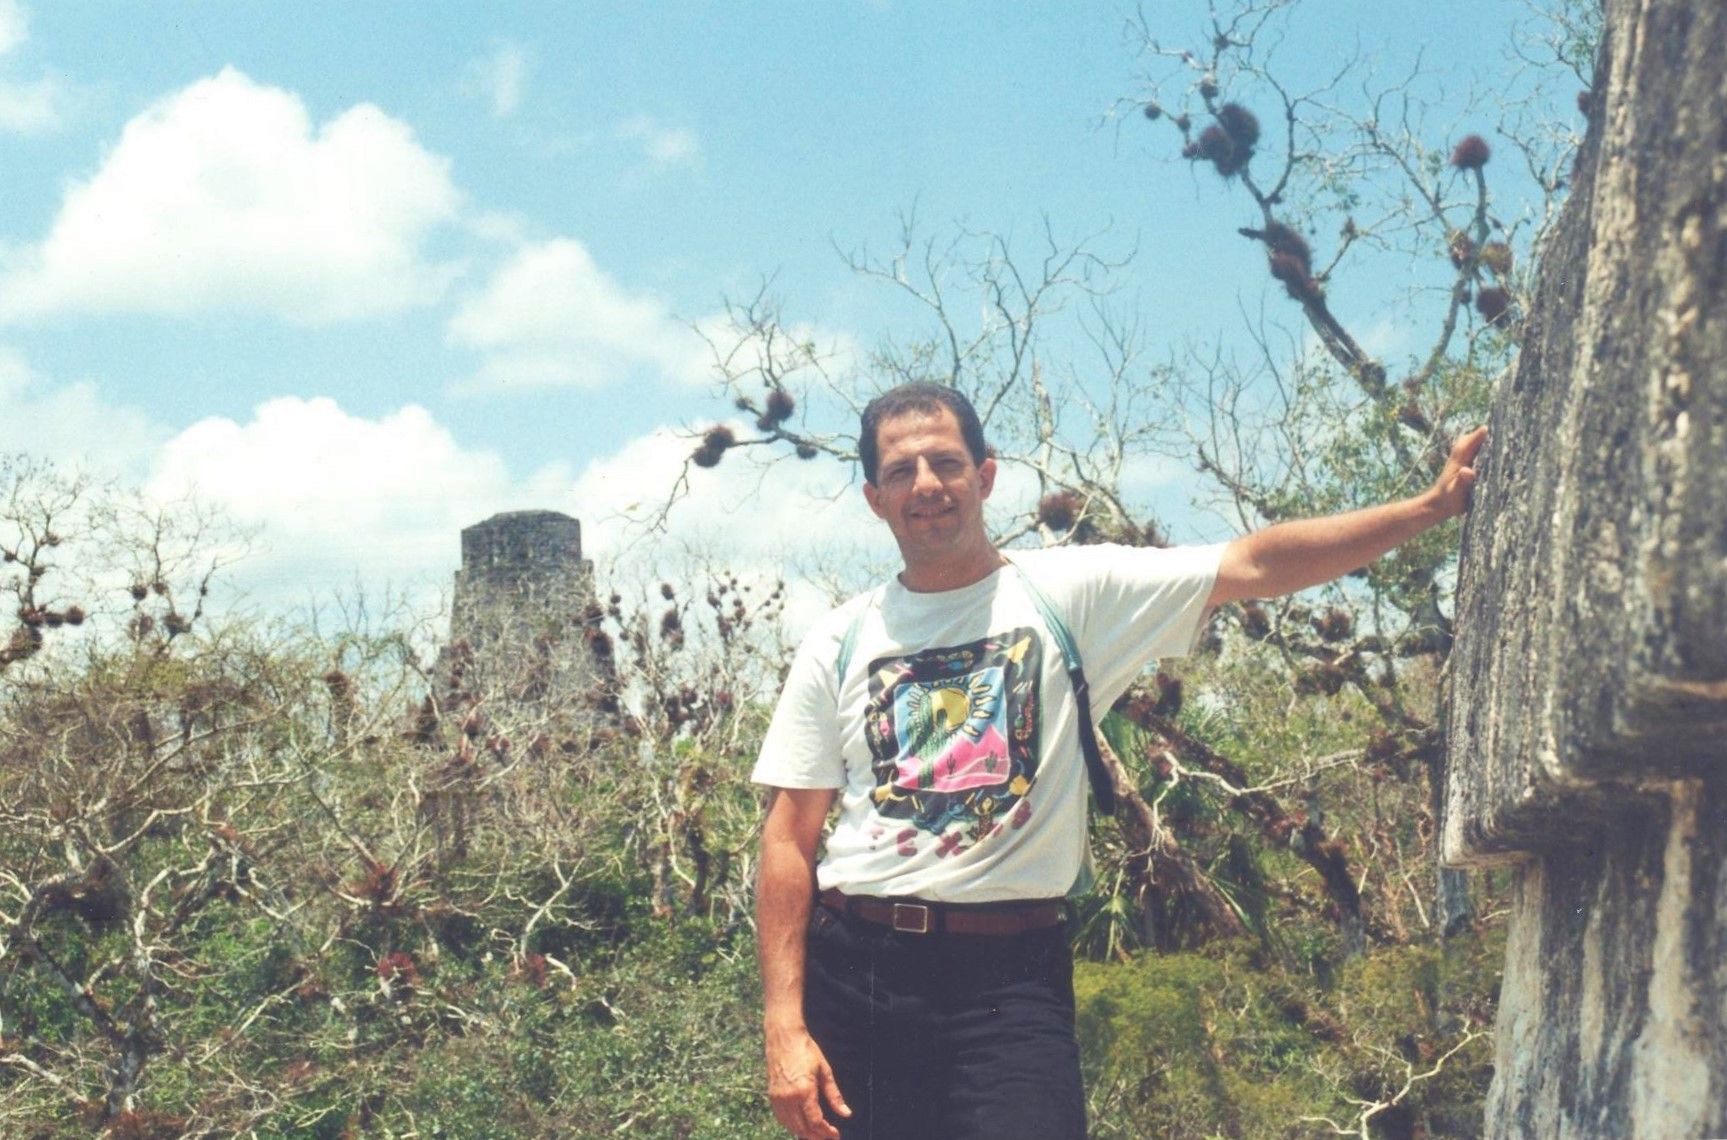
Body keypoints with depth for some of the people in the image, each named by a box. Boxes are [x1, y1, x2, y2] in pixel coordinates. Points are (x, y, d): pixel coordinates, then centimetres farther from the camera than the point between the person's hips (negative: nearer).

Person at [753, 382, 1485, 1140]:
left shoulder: (1071, 594, 3)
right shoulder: (840, 644, 6)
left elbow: (1252, 566, -4)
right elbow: (790, 838, 4)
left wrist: (1432, 505, -12)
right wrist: (784, 1026, -3)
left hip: (1009, 972, -2)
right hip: (852, 970, 2)